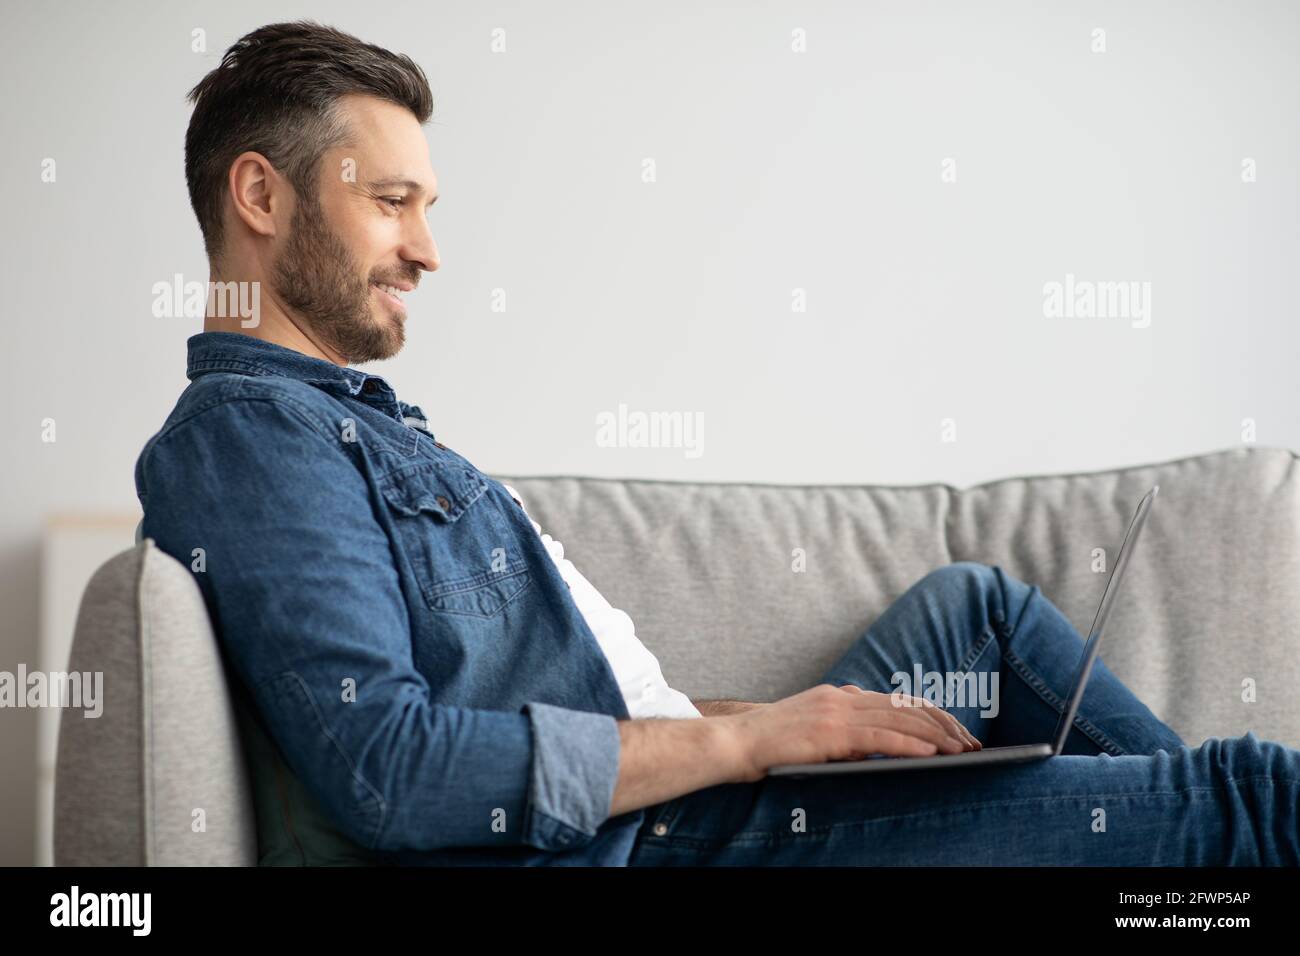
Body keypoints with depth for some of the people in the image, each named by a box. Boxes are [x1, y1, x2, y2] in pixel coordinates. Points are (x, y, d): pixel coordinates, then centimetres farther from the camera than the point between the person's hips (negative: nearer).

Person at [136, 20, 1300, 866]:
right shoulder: (245, 435, -14)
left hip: (683, 786, 10)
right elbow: (389, 769, -26)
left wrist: (765, 719, 8)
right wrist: (737, 738, -20)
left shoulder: (356, 422, 18)